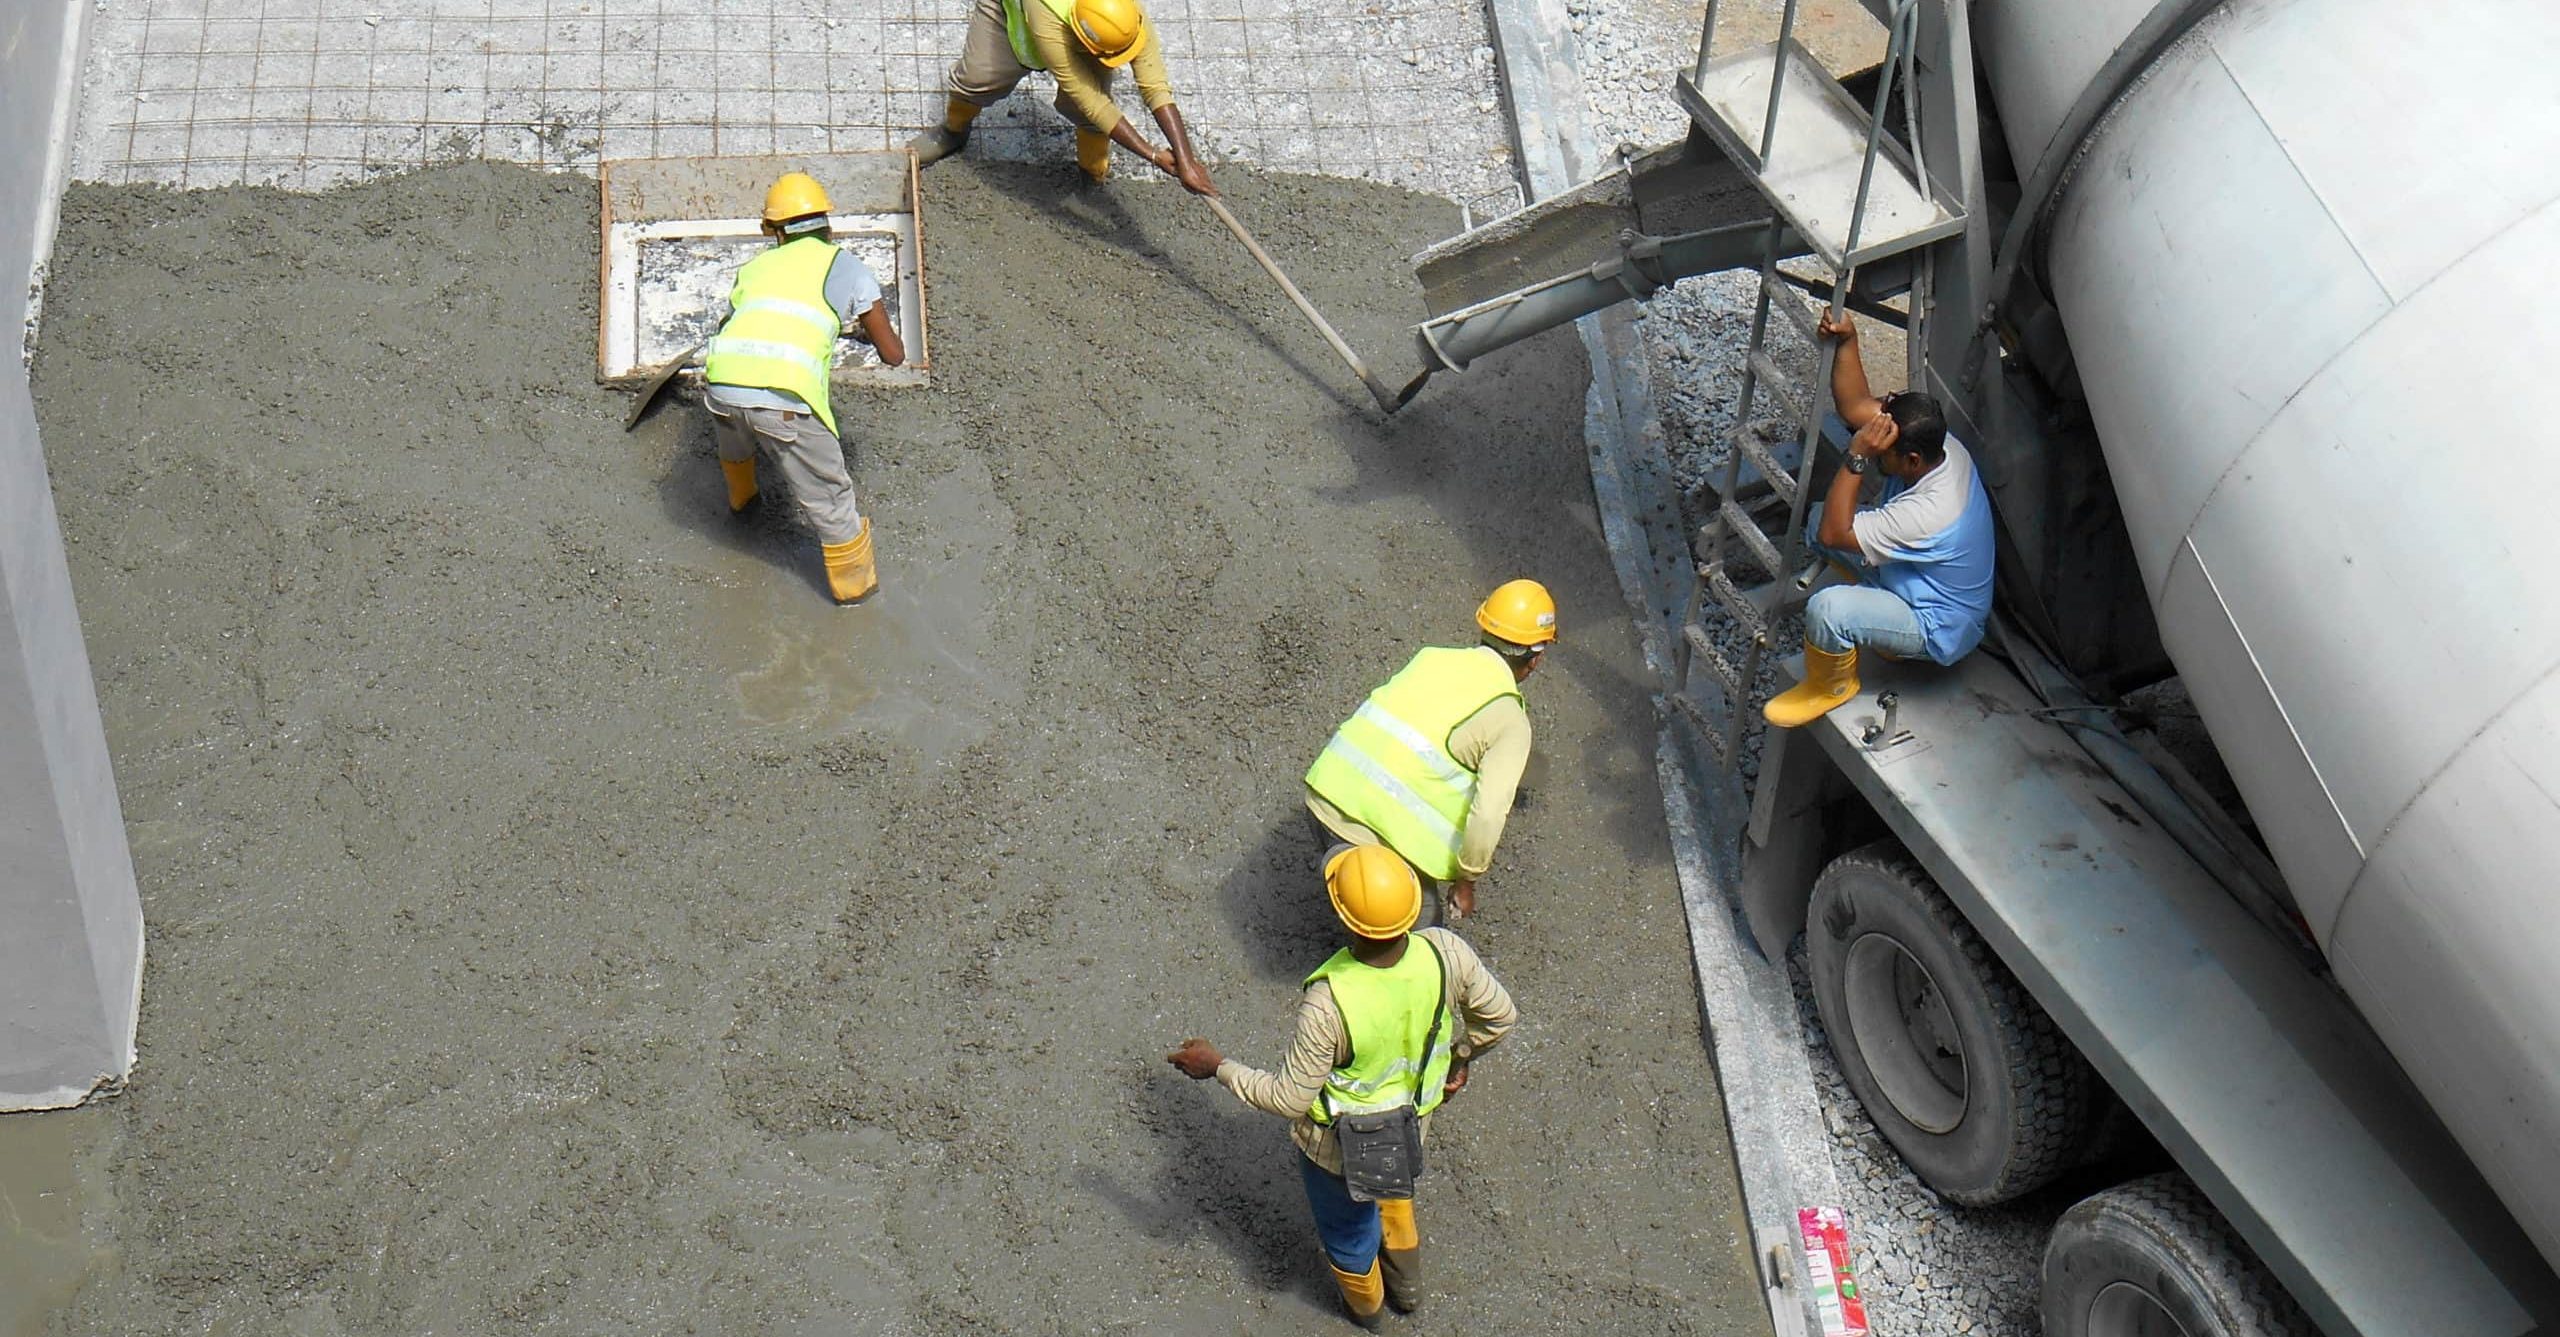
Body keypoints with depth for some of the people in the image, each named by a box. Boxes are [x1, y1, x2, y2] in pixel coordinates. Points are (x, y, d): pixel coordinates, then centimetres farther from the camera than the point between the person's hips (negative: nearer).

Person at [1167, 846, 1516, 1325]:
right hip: (1412, 1123, 4)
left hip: (1339, 1146, -4)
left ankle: (1365, 1306, 61)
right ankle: (1407, 1286, 63)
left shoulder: (1327, 1004, -42)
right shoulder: (1445, 952, -29)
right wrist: (1460, 1055, 9)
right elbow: (1502, 1016, -11)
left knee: (1348, 1229, 30)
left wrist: (1218, 1066, -14)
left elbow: (1289, 1100, -28)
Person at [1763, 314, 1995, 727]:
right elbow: (1855, 405, -6)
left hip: (1939, 630, -9)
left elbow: (1833, 535, -33)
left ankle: (1831, 686, -1)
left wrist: (1858, 457, -38)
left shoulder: (1931, 513, -40)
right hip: (1907, 577, 9)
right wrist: (1847, 341, -21)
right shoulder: (1939, 446, -14)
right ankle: (1873, 621, 18)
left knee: (1827, 609, -35)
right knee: (1819, 516, 4)